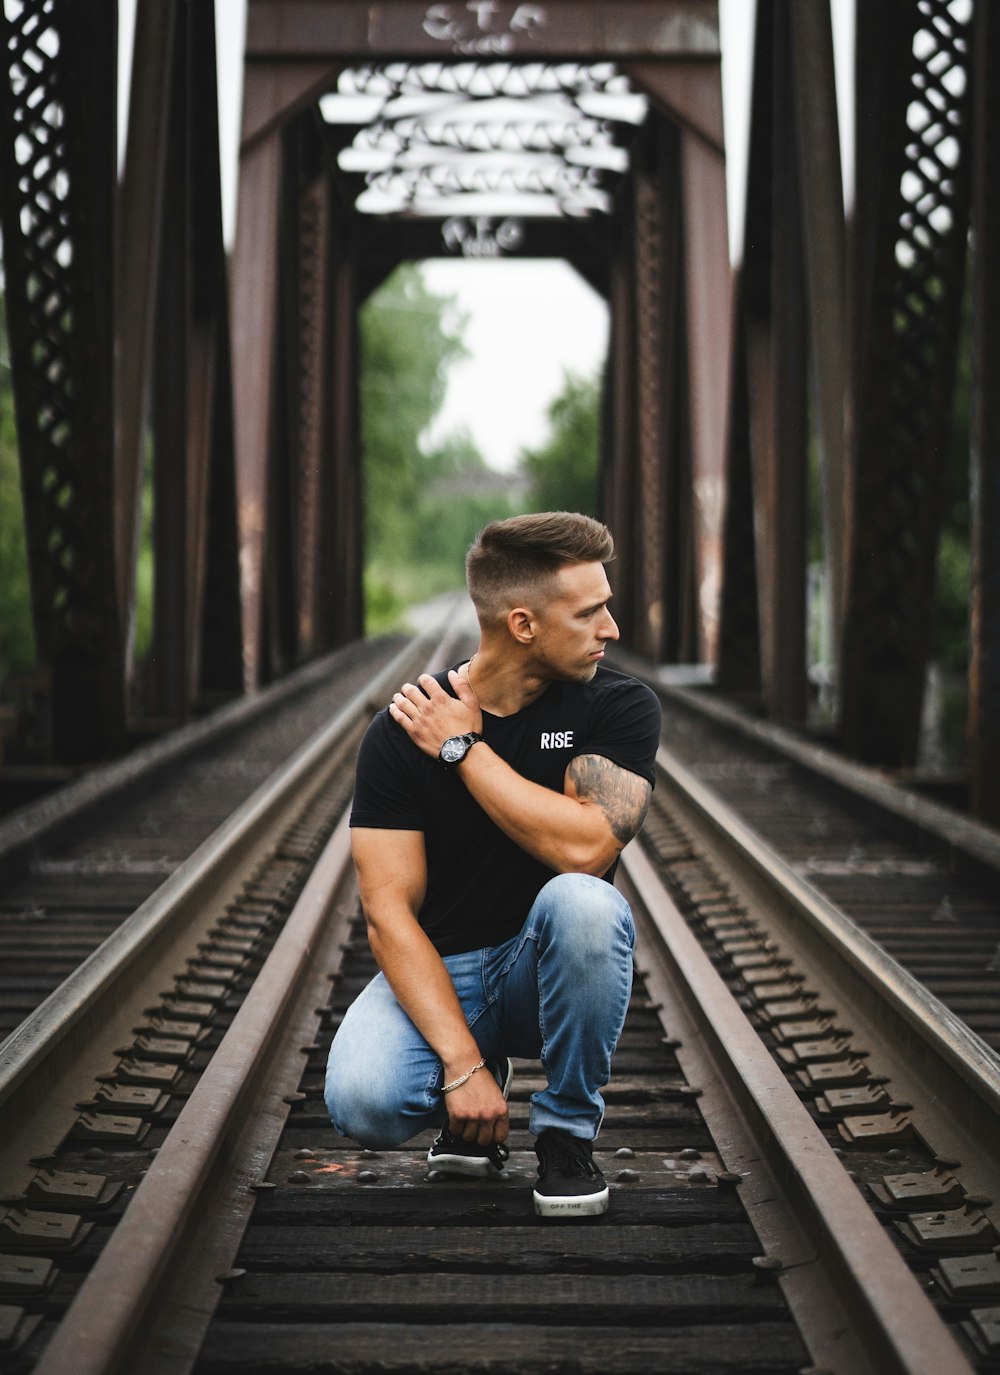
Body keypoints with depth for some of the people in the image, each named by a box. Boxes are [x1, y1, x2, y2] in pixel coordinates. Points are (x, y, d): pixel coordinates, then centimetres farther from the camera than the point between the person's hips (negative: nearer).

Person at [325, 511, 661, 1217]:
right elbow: (390, 910, -16)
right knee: (364, 1104, -30)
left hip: (549, 969, 0)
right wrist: (462, 1063, -26)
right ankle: (481, 1082, 9)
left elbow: (584, 847, -27)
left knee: (582, 902, -35)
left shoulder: (620, 707, -10)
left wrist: (465, 748, -20)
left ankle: (568, 1131, -10)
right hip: (439, 971, 0)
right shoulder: (402, 732, -11)